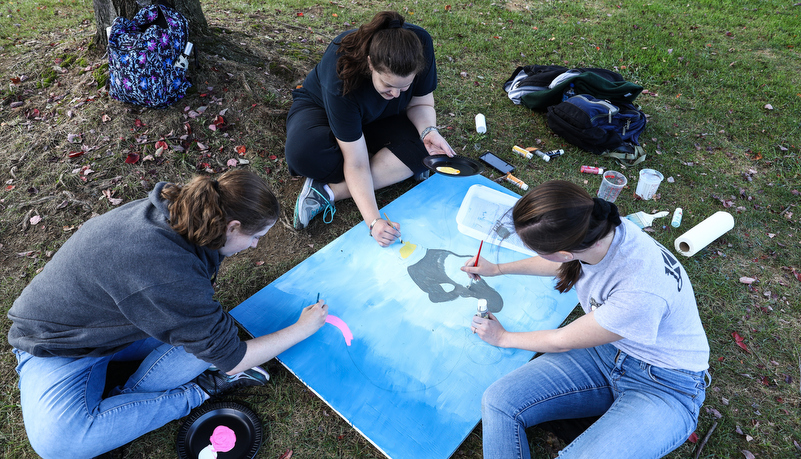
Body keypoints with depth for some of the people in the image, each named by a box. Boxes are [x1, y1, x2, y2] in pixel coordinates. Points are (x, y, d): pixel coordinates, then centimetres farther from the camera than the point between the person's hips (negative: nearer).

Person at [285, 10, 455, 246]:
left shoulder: (420, 44, -29)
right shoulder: (341, 78, -38)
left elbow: (420, 103, -13)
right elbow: (356, 163, -37)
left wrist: (428, 130, -35)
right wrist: (373, 220, -45)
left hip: (379, 118, 5)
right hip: (322, 108, -4)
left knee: (423, 150, -28)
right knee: (304, 154, -38)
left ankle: (328, 192, -23)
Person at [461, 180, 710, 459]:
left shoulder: (639, 291, -36)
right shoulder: (594, 228, -16)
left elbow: (561, 342, -16)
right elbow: (562, 264, 13)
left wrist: (503, 338, 2)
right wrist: (498, 269, 20)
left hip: (665, 386, -5)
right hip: (606, 351, 6)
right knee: (498, 403, -16)